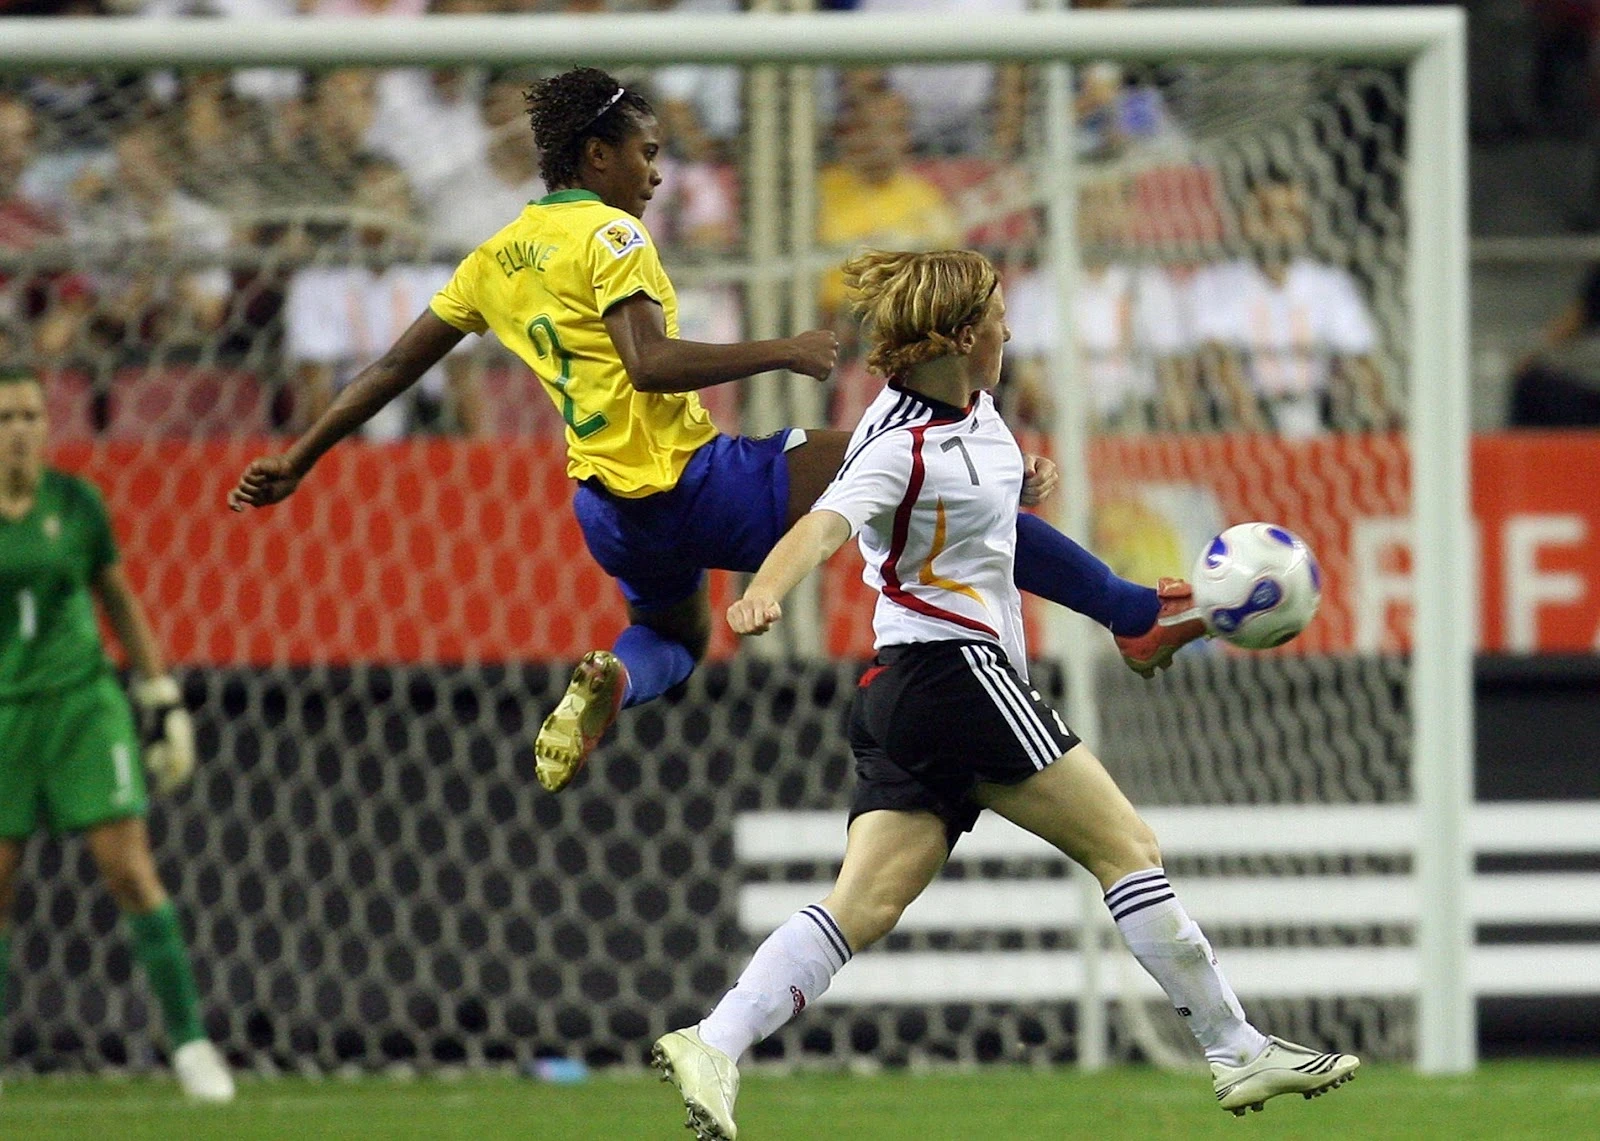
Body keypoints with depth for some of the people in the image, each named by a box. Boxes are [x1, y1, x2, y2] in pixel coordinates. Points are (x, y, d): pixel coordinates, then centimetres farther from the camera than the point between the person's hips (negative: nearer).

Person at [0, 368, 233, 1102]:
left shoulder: (75, 503, 1)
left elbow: (118, 600, 13)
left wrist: (162, 700, 12)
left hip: (83, 704, 0)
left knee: (131, 871, -7)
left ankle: (188, 1040, -2)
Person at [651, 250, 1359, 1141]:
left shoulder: (972, 406, 10)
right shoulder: (901, 447, -18)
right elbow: (824, 526, -35)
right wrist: (763, 595, -54)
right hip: (955, 668, -9)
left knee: (866, 905, -1)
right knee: (1127, 847, -1)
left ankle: (713, 1046, -14)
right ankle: (1239, 1052, 5)